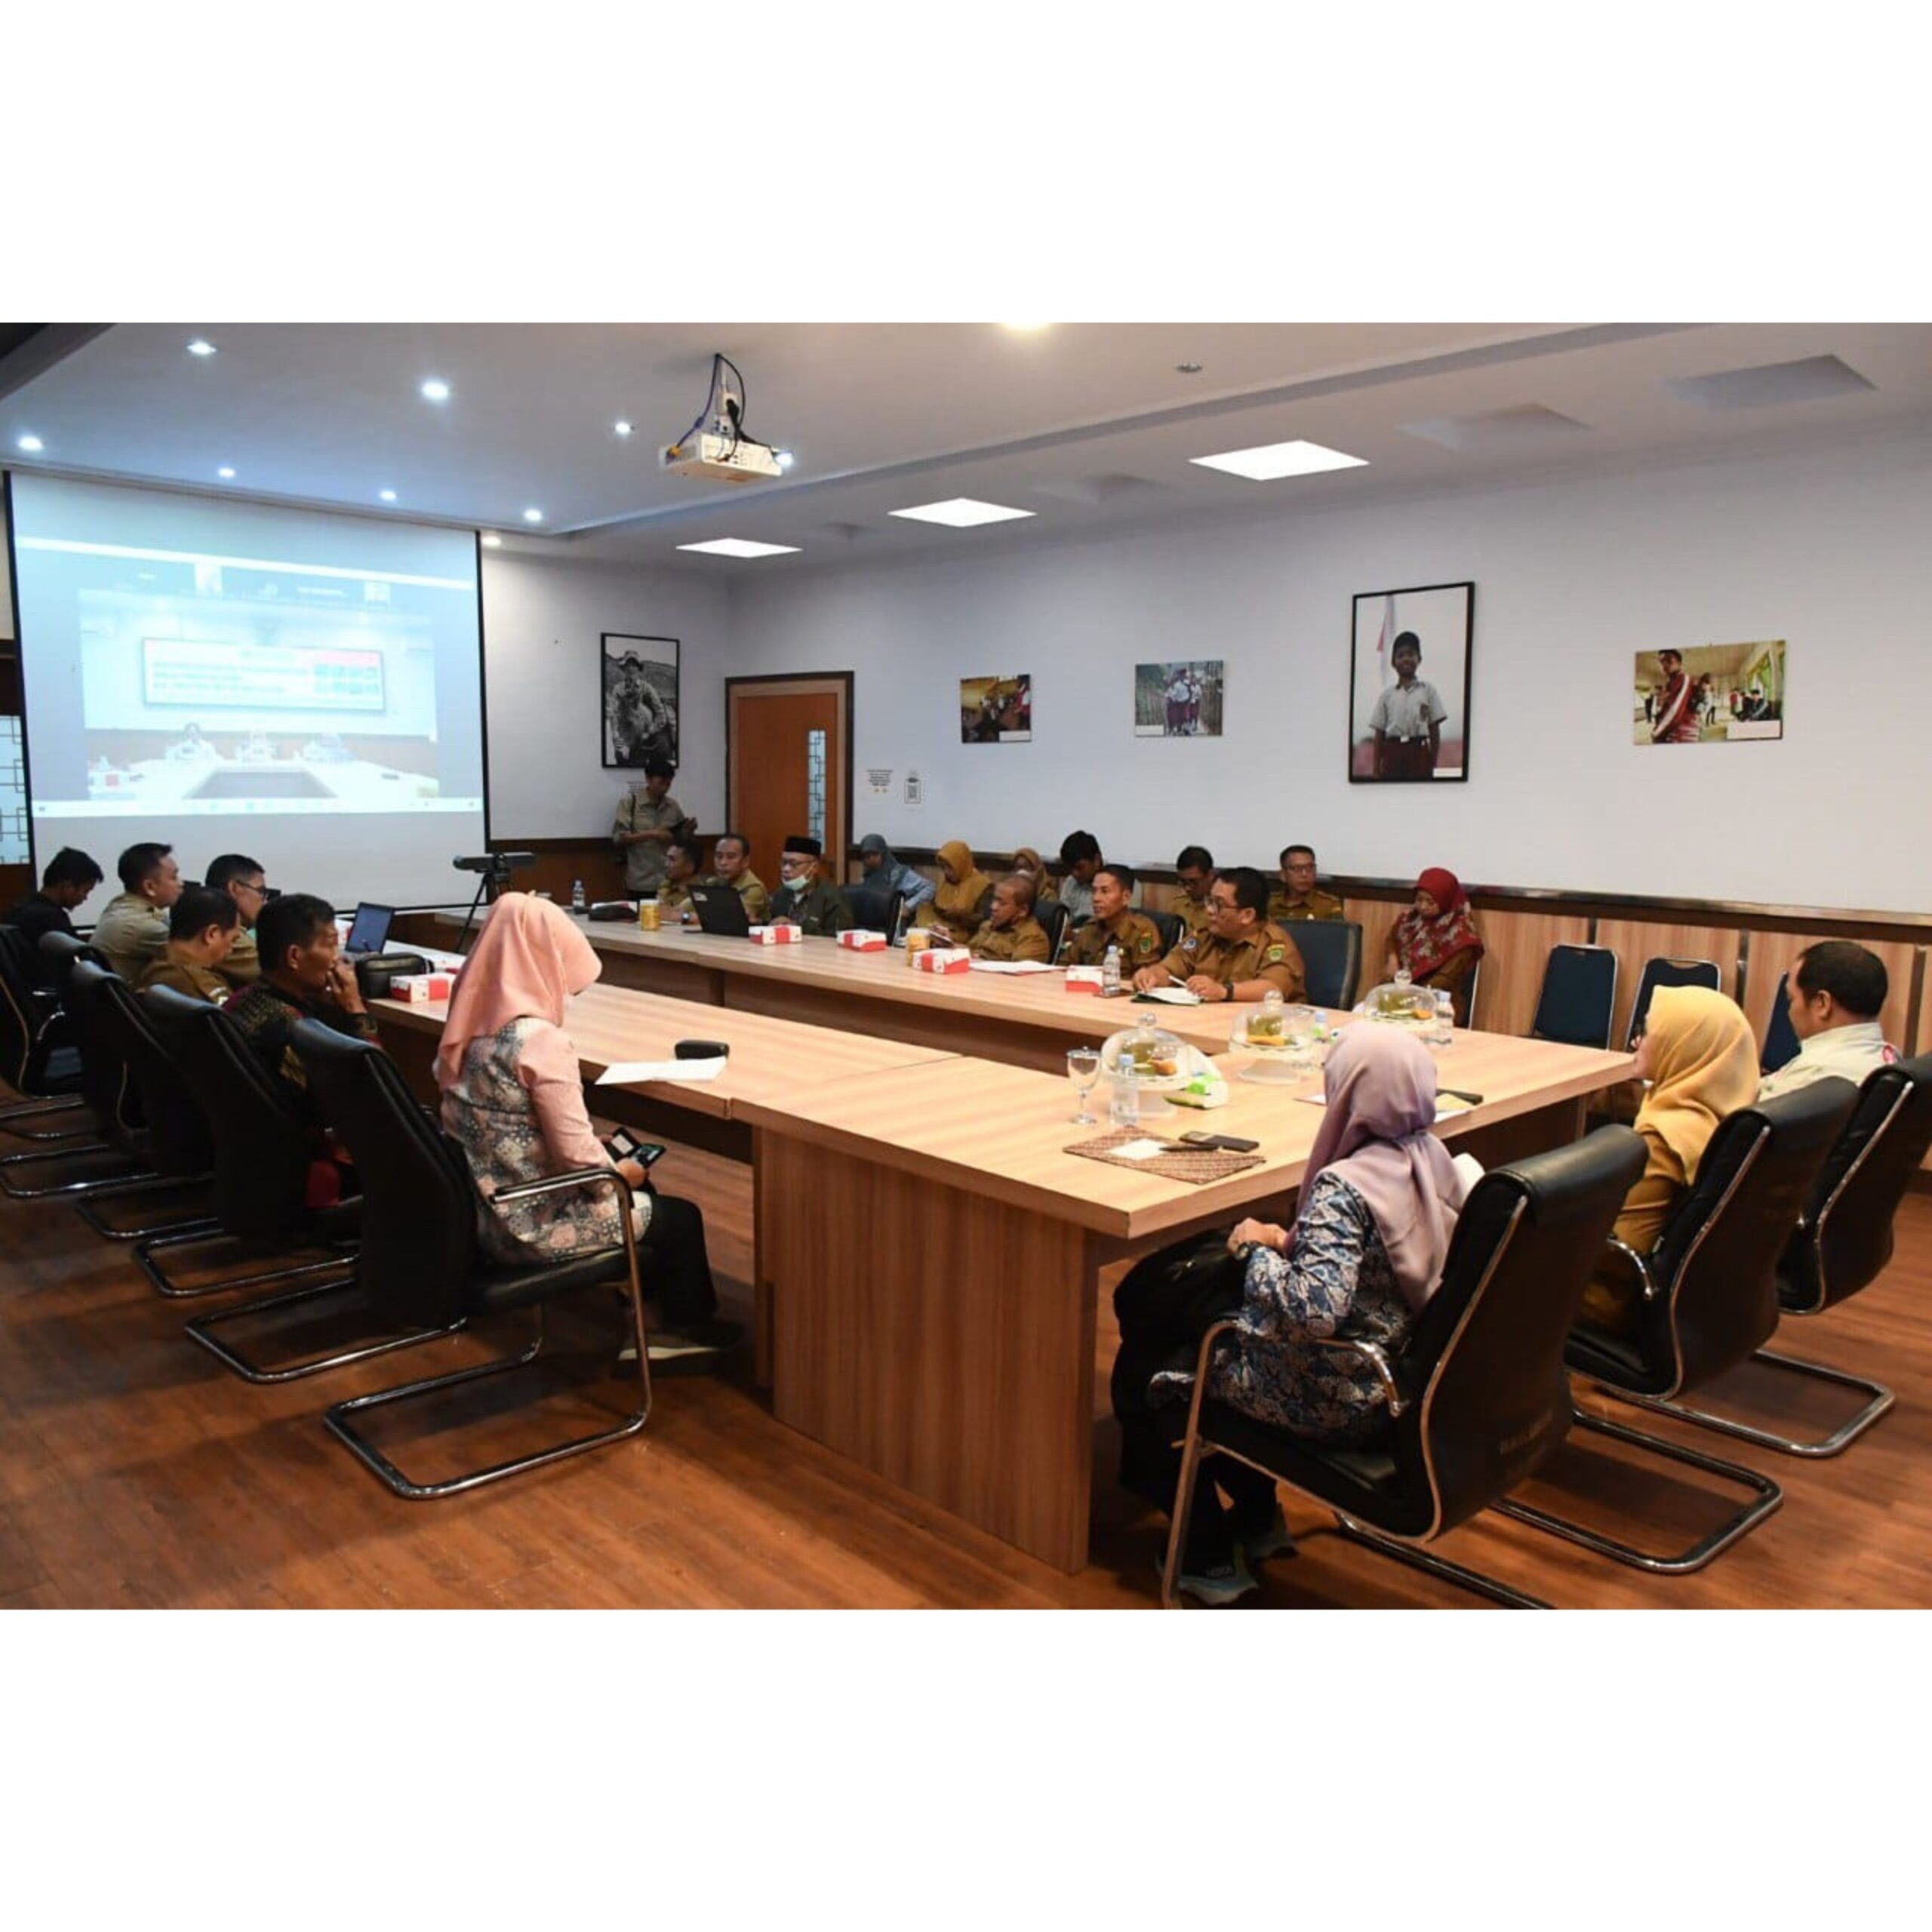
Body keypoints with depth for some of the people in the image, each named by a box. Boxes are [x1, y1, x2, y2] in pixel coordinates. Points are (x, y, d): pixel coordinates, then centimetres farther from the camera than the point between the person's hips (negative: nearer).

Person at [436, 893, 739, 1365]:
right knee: (681, 1218, 15)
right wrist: (620, 1172, -4)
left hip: (489, 1211, 8)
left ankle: (654, 1307, 40)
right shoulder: (541, 1041, -26)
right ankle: (690, 1324, 37)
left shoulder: (471, 1028, 0)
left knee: (641, 1194, 28)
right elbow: (577, 1156, -26)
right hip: (536, 1224, -8)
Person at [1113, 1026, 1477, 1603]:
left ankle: (1207, 1556, 26)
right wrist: (1291, 1244, 2)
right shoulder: (1435, 1161, -3)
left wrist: (1258, 1249, -20)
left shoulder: (1345, 1186, -28)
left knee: (1146, 1371, 14)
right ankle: (1255, 1517, 31)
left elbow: (1312, 1310, -37)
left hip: (1332, 1399, -8)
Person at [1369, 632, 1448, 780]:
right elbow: (1379, 733, 8)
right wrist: (1377, 768, 2)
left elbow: (1434, 729, 6)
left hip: (1419, 753, -1)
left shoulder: (1428, 691, 7)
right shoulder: (1387, 695, 10)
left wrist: (1433, 763, -1)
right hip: (1393, 753, 1)